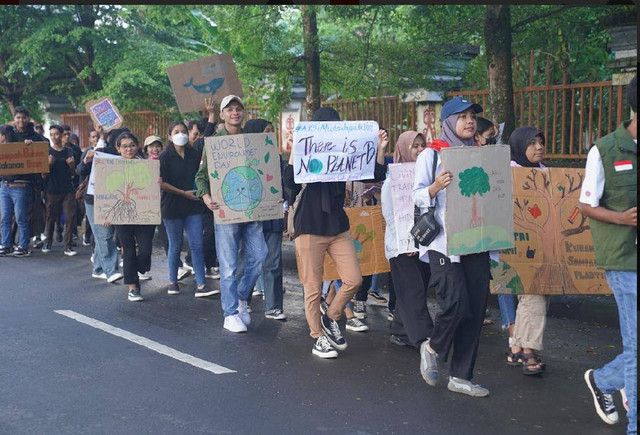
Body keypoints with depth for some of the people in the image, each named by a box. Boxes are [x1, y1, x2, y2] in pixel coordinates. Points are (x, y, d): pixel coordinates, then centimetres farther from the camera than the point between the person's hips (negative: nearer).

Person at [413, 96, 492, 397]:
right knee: (456, 304, -15)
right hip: (443, 242, -5)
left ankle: (460, 376, 15)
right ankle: (433, 347, 17)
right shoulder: (432, 155, 0)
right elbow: (417, 197, -3)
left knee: (475, 309, 3)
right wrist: (435, 187, -22)